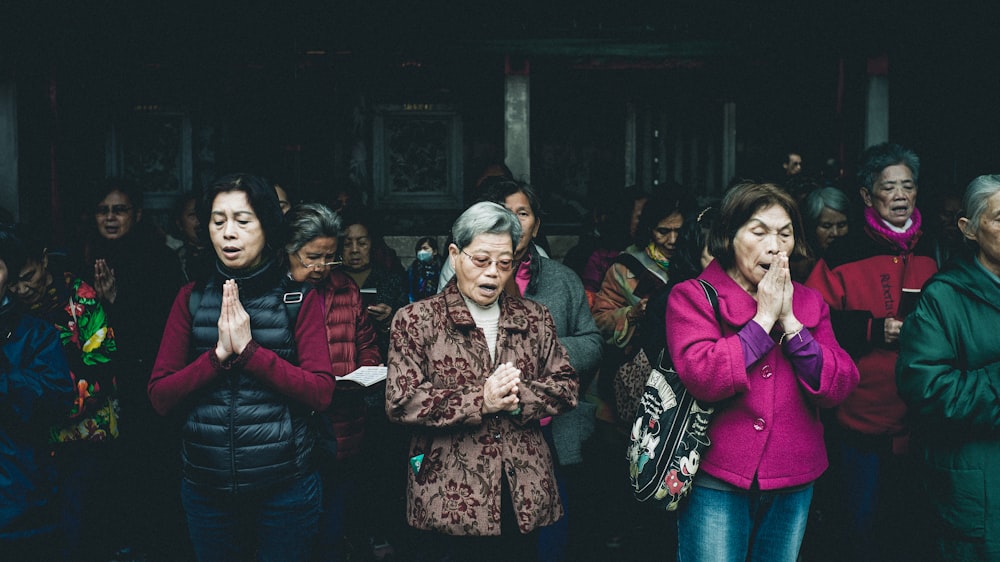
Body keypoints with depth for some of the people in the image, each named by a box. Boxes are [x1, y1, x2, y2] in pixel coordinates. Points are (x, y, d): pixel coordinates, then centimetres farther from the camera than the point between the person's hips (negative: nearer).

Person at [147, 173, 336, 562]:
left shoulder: (299, 297, -2)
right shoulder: (192, 298, 4)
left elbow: (321, 393, -12)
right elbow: (160, 397, -2)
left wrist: (249, 350, -19)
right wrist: (218, 355, -17)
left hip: (285, 485, -2)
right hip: (206, 487, 2)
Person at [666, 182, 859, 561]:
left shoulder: (809, 303, 7)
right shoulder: (692, 297, -6)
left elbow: (838, 388, -4)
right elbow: (702, 377, -22)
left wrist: (789, 321, -12)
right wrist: (764, 318, -16)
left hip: (794, 482, 5)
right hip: (717, 482, -4)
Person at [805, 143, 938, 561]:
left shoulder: (930, 255, 7)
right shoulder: (842, 256, -6)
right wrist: (873, 329, -18)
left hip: (916, 422, 4)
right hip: (860, 419, -4)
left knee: (906, 523, 17)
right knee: (862, 525, 9)